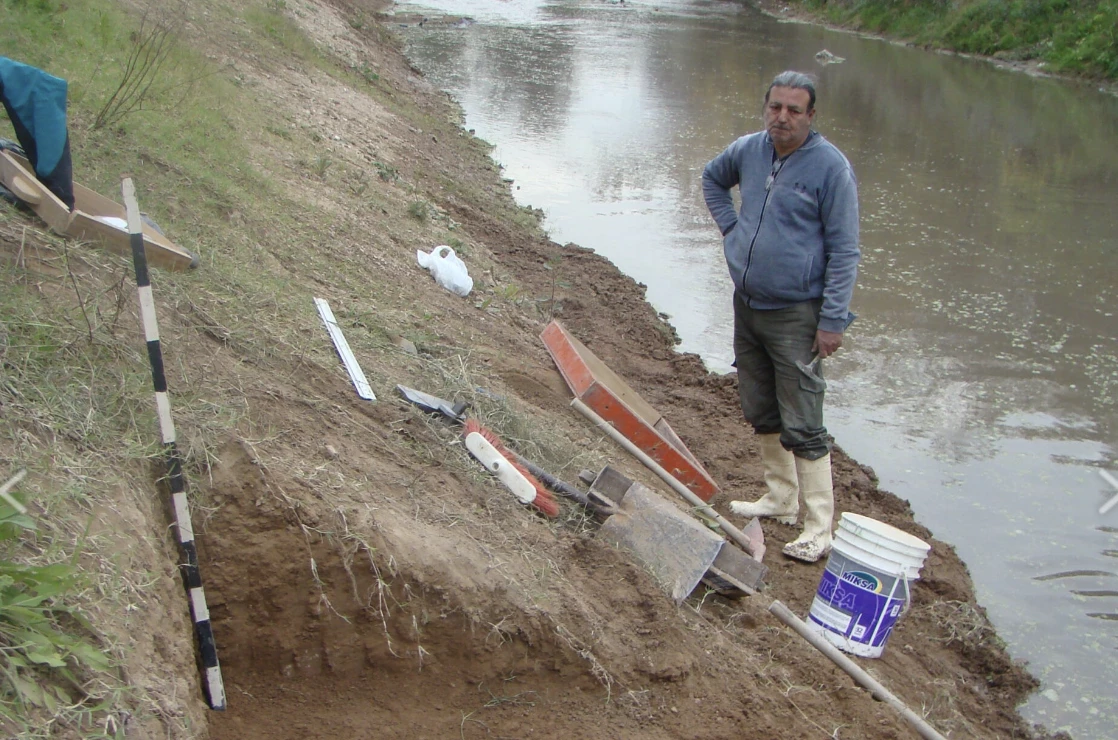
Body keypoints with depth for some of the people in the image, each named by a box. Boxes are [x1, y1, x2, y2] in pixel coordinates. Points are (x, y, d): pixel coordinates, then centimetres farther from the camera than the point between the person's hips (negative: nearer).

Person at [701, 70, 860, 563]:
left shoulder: (830, 167, -13)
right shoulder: (748, 150, 4)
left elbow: (844, 251, -12)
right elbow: (712, 178, 28)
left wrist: (832, 320, -15)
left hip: (795, 316, -7)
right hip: (746, 305, 7)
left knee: (802, 426, -6)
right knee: (762, 412, 17)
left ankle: (819, 527, 2)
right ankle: (780, 499, 32)